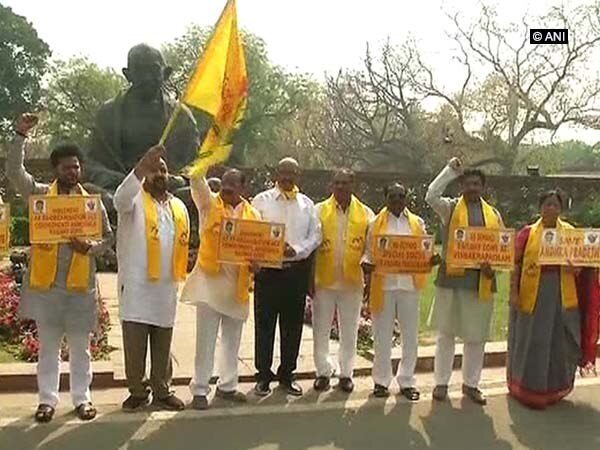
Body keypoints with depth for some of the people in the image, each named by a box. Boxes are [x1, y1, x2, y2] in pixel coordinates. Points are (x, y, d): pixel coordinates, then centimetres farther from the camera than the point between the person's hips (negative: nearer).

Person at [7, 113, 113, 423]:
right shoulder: (40, 194, 3)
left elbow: (108, 237, 9)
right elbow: (14, 172, -11)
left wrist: (90, 247, -12)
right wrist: (20, 135, -20)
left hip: (80, 284, 1)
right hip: (45, 283, -1)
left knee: (80, 347, 9)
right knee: (48, 347, 10)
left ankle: (82, 398, 20)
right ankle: (47, 399, 20)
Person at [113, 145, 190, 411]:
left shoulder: (179, 206, 14)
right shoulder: (135, 200, -2)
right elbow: (120, 199, -27)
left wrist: (179, 274, 7)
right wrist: (142, 167, -40)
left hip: (166, 285, 4)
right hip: (136, 283, -4)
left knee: (163, 342, 11)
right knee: (134, 340, 0)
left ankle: (162, 391, 21)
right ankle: (137, 391, 14)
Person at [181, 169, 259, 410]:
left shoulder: (252, 214, 8)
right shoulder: (209, 203, 0)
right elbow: (197, 180, -16)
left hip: (238, 283, 3)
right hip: (210, 279, -3)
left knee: (232, 340, 13)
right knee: (206, 340, 0)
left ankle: (228, 385, 26)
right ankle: (200, 389, 9)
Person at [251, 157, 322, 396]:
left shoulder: (307, 204, 12)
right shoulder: (261, 201, 5)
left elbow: (315, 235, 7)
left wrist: (297, 250, -11)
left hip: (297, 269, 3)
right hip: (268, 269, -2)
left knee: (293, 324, 8)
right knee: (265, 323, 2)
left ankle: (287, 374, 20)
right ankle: (263, 375, 13)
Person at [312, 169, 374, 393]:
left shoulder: (365, 214, 3)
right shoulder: (319, 211, 1)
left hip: (352, 282, 1)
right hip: (323, 281, 0)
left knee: (349, 331, 10)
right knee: (321, 330, 7)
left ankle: (346, 373, 24)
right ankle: (323, 371, 23)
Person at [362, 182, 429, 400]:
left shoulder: (417, 223, 9)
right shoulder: (376, 223, 6)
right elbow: (369, 253, 4)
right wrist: (367, 267, -13)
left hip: (409, 284, 2)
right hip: (384, 285, -1)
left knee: (410, 335, 6)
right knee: (382, 335, 6)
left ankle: (406, 381, 19)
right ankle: (381, 380, 17)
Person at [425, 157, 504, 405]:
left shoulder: (493, 214, 12)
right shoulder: (450, 207, 2)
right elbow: (431, 196, -17)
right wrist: (450, 170, -13)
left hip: (482, 280, 3)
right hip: (452, 277, -3)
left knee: (476, 335, 9)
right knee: (446, 332, 6)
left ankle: (470, 383, 23)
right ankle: (441, 382, 17)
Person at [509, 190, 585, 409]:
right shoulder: (527, 232, 1)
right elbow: (516, 264, -1)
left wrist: (575, 268, -14)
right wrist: (513, 292, -9)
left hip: (562, 295, 2)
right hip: (532, 294, -2)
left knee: (560, 342, 9)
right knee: (531, 342, 5)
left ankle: (554, 388, 27)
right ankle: (528, 388, 19)